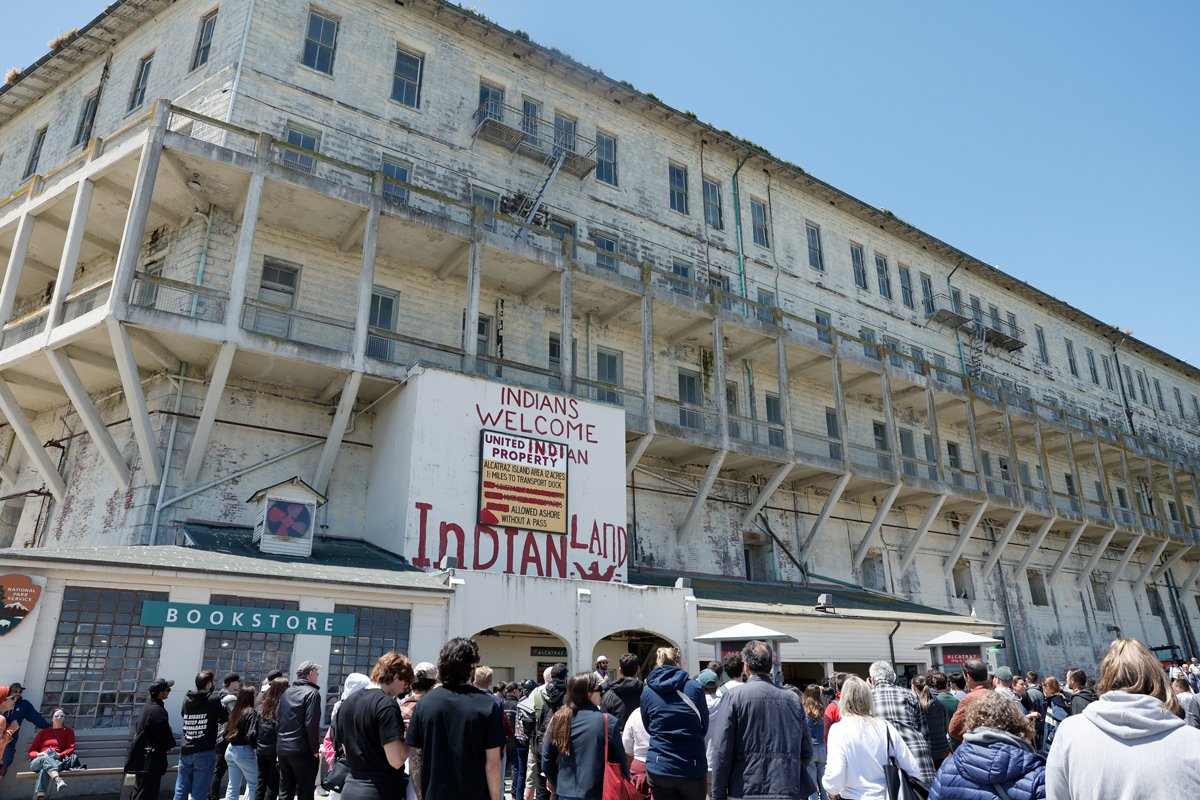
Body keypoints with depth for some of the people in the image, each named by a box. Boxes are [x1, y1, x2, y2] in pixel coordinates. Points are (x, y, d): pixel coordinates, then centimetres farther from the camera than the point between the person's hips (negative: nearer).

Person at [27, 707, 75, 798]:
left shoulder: (68, 732, 20)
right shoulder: (43, 732, 22)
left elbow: (71, 748, 7)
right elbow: (31, 751, 17)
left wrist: (60, 755, -13)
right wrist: (38, 754, -7)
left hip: (56, 761, -1)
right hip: (36, 762, 1)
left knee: (45, 769, -38)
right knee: (45, 758, -37)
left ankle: (39, 795, -58)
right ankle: (58, 780, -63)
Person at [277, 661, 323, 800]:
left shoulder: (286, 693, 14)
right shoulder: (312, 692, -10)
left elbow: (277, 721, 14)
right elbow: (311, 724, -17)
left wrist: (280, 743, 17)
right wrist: (315, 749, -10)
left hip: (282, 749, 8)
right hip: (302, 750, -7)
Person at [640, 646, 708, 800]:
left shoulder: (647, 692, -1)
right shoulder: (694, 688, -5)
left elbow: (648, 727, 11)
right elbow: (704, 725, 8)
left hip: (659, 770, 1)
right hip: (693, 768, -1)